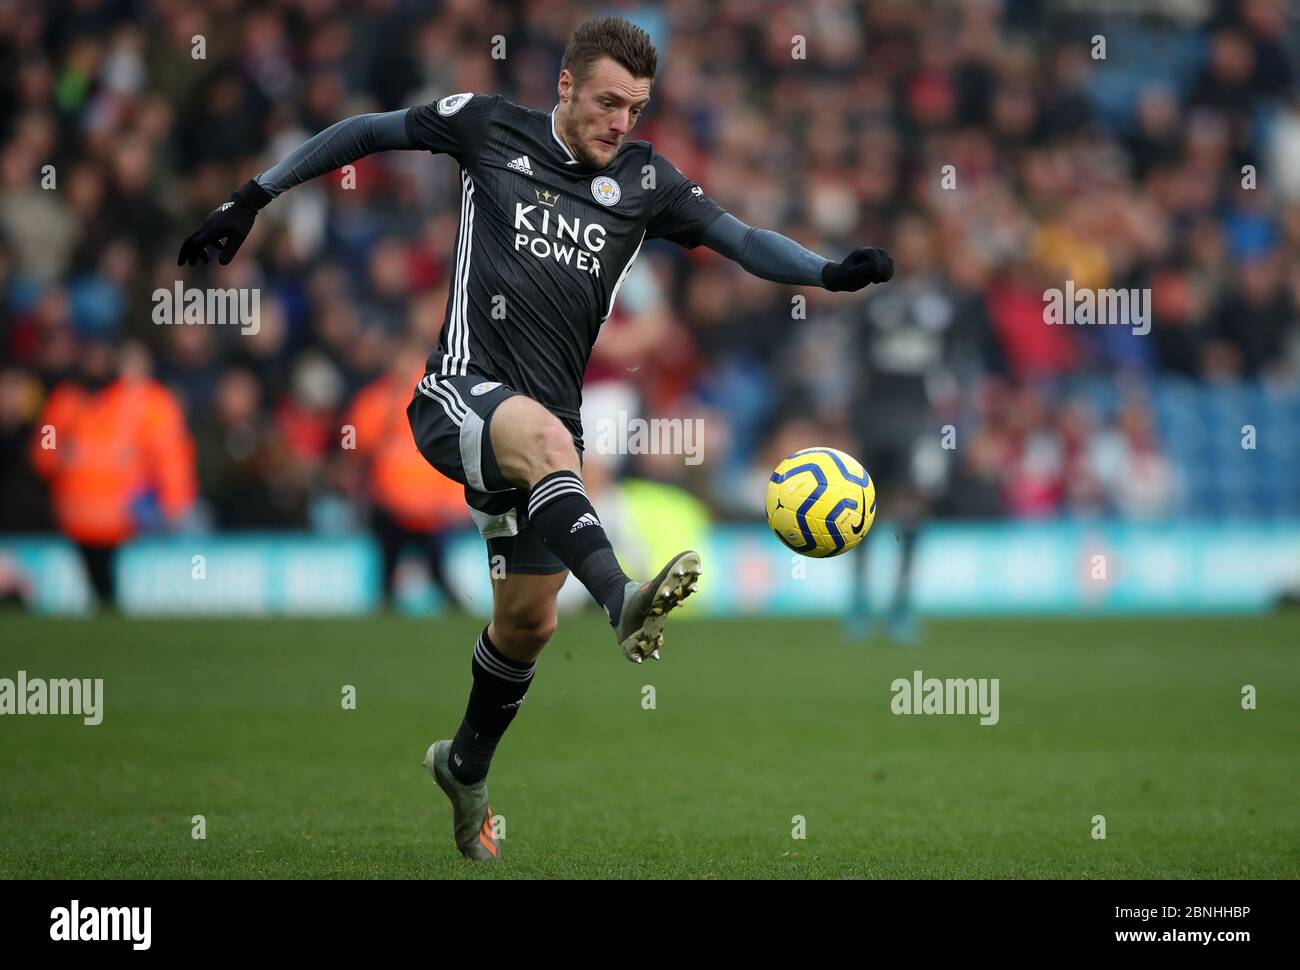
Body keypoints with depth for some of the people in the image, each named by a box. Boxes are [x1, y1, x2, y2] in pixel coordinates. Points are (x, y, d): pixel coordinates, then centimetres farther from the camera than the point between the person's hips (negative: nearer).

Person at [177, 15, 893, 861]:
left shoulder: (645, 180, 9)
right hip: (461, 393, -5)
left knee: (529, 620, 10)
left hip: (544, 427, 5)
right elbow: (366, 133, 12)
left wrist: (830, 274, -8)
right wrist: (256, 197, 12)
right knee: (548, 440, -38)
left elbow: (742, 240, 9)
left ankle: (467, 767, 36)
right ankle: (622, 599, -63)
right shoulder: (491, 128, 2)